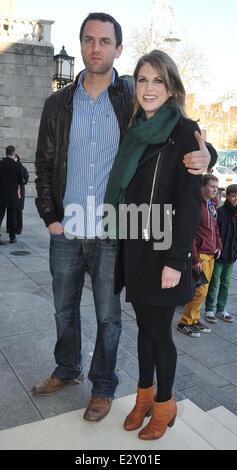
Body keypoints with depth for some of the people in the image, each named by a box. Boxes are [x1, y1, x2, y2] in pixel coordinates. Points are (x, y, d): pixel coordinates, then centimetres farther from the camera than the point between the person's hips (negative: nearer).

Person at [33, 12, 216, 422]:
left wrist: (204, 153, -21)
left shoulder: (135, 100, -2)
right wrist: (50, 216, 1)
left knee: (108, 317, 10)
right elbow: (44, 164, 10)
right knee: (65, 309, 18)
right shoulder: (58, 104, 6)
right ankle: (67, 370, 42)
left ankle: (103, 385, 32)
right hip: (65, 233, 3)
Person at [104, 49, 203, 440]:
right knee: (144, 327, 16)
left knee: (159, 331, 5)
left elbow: (190, 201, -13)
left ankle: (164, 404, 26)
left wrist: (176, 259, -18)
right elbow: (124, 195, 12)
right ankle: (144, 396, 33)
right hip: (134, 249, 6)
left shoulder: (184, 131, -7)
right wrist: (123, 249, 10)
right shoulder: (136, 132, 12)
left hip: (163, 251, -5)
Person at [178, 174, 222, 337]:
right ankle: (185, 322, 8)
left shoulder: (212, 205, 14)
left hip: (211, 255, 8)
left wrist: (218, 246, 13)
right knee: (200, 290, -7)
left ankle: (194, 319, 25)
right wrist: (195, 259, -19)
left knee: (203, 290, 12)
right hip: (200, 254, -8)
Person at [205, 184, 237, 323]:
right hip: (218, 254, -6)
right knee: (214, 284, 3)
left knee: (226, 284, 14)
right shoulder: (219, 212, -12)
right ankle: (209, 310, 13)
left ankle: (221, 309, 25)